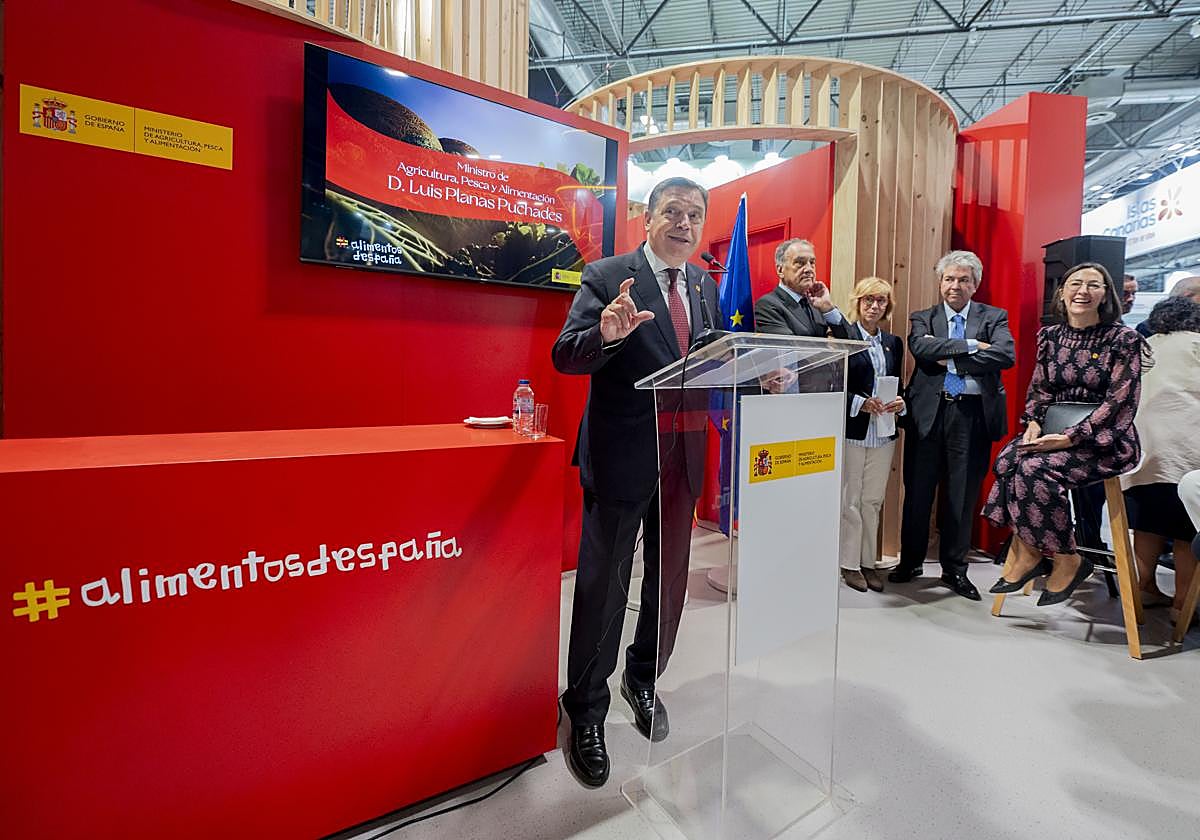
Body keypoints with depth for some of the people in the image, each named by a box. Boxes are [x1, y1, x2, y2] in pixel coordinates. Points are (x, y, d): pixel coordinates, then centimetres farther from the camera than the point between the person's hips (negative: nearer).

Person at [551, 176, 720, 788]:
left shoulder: (704, 284, 12)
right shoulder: (608, 276, -6)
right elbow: (565, 356, -15)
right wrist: (606, 333, -35)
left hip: (684, 453, 6)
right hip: (622, 455, -6)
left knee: (669, 576, 17)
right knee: (603, 582, 4)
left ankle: (644, 679, 42)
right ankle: (585, 710, 25)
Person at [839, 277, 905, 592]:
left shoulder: (893, 342, 15)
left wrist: (899, 403, -3)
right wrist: (861, 403, -19)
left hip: (883, 433, 5)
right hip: (852, 430, -5)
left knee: (873, 500, 10)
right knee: (850, 499, 3)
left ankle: (869, 561, 20)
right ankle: (850, 564, 13)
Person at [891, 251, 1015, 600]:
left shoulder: (994, 317, 9)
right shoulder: (923, 318, 10)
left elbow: (1006, 355, -9)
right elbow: (920, 348, -12)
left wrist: (949, 359, -12)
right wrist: (970, 345, -14)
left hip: (974, 414, 0)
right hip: (929, 411, 0)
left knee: (963, 495, 7)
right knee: (918, 492, 7)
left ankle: (955, 569, 22)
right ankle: (910, 562, 23)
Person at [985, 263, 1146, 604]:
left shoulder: (1124, 339, -6)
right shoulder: (1050, 336, 8)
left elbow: (1121, 403, -12)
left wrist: (1069, 437, -22)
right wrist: (1034, 423, -9)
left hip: (1105, 440, -5)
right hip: (1053, 434, 5)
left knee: (1035, 468, -30)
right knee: (1008, 459, -25)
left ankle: (1067, 560, -10)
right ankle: (1026, 554, -15)